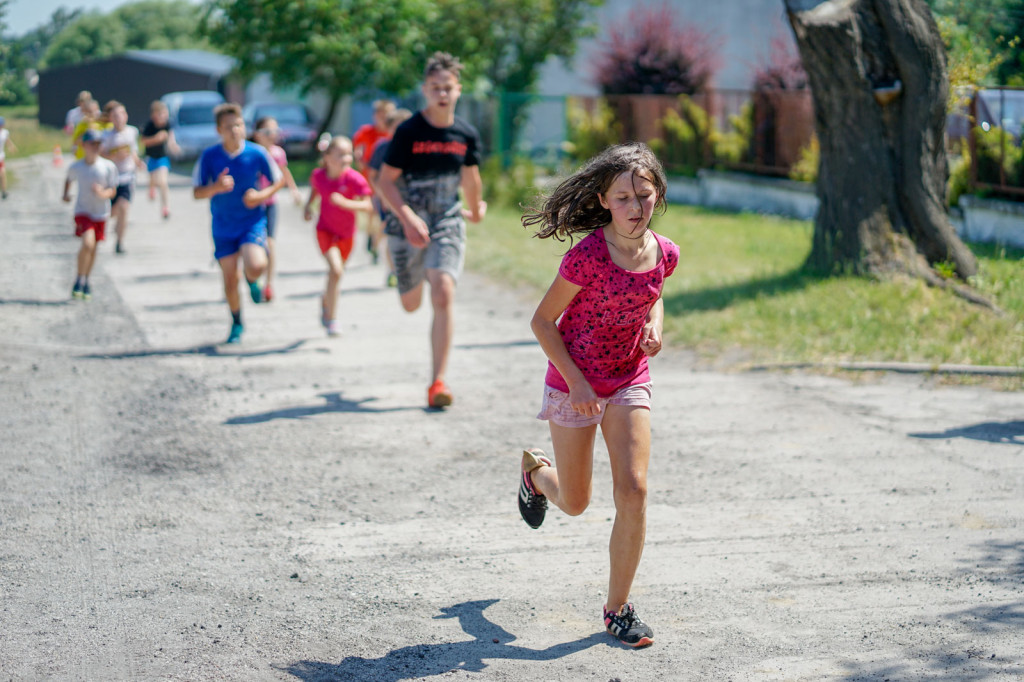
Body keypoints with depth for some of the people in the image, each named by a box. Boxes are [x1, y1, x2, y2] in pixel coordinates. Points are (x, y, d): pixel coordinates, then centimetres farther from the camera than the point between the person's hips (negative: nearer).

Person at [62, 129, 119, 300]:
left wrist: (102, 193, -26)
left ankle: (86, 282, 32)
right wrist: (66, 194, -1)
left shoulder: (108, 167, -10)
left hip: (101, 213, 2)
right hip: (83, 211, -2)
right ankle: (79, 280, -8)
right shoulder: (75, 167, -7)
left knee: (93, 248, 12)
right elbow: (69, 180, 15)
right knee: (87, 243, -22)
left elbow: (113, 191, -6)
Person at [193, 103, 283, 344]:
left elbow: (279, 180, 3)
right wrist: (216, 187, -27)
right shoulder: (209, 156, -9)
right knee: (230, 280, 5)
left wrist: (261, 195, -15)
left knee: (255, 266, -25)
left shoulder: (257, 153, -10)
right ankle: (237, 324, 30)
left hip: (253, 222, -1)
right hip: (223, 227, 1)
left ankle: (252, 281, 14)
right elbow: (197, 192, -6)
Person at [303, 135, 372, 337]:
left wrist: (345, 203, -41)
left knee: (337, 272, 17)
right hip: (325, 229, -1)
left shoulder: (354, 179, -22)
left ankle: (325, 300, 51)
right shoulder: (318, 175, -12)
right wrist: (309, 205, 0)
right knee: (335, 270, -20)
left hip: (346, 233, 1)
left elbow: (367, 205, -28)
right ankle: (332, 320, -10)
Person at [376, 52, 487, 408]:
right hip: (409, 225, -1)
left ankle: (438, 382, -16)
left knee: (443, 295, -20)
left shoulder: (467, 135, -2)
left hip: (448, 222, 1)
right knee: (411, 304, 13)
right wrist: (407, 217, -24)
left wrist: (475, 210, 32)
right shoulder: (408, 132, -12)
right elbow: (385, 180, -10)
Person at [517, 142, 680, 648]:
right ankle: (535, 471, 49)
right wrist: (575, 381, -20)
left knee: (633, 491, -11)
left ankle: (618, 608, 4)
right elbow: (543, 321, -14)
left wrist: (654, 327, -6)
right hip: (573, 383, -3)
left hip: (629, 382, 3)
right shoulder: (587, 255, -23)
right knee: (575, 503, 11)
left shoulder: (664, 253, -7)